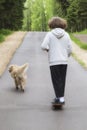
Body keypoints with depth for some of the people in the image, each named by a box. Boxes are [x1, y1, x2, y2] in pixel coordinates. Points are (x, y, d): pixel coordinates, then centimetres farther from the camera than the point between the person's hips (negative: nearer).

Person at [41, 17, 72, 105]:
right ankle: (59, 97, 19)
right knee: (62, 80, 13)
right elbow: (70, 49, 3)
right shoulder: (66, 35, 4)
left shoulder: (50, 34, -5)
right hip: (64, 61, 3)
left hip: (54, 61, -3)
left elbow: (43, 46, -15)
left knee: (56, 80, 2)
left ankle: (60, 98, -5)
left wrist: (48, 49, 6)